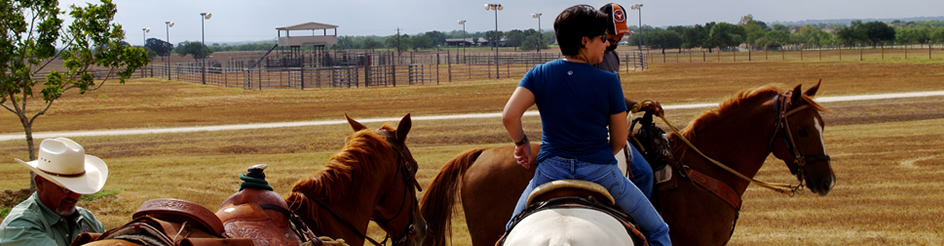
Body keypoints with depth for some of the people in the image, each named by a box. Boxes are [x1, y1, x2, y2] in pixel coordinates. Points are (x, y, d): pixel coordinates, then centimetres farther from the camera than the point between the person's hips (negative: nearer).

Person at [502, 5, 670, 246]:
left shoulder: (539, 74, -1)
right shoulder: (608, 81, -7)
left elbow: (509, 116, -13)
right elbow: (619, 140, -2)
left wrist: (521, 142, 7)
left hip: (551, 170, 2)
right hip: (600, 172, -2)